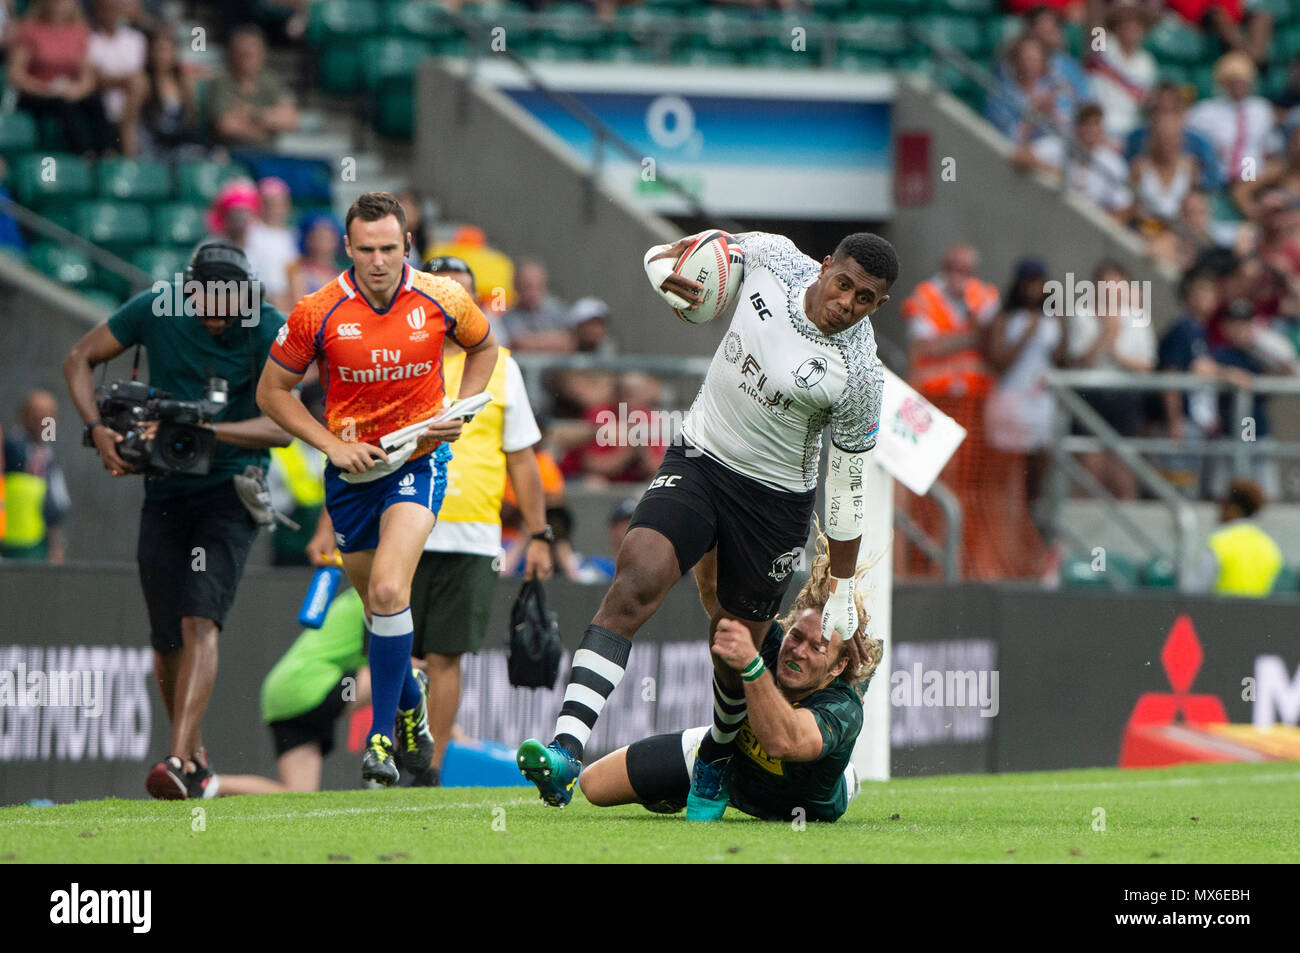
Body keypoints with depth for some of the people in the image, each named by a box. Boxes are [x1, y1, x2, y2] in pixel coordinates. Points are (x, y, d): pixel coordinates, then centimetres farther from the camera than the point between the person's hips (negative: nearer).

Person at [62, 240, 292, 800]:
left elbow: (281, 427, -19)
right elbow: (79, 359, 4)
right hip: (165, 491, 3)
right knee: (167, 642, 6)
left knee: (199, 621, -21)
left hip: (231, 489, -3)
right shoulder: (156, 310, -7)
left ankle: (179, 761, -28)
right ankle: (196, 759, 26)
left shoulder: (267, 332, -13)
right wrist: (97, 429, -11)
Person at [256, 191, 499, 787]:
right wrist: (332, 444, -12)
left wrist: (459, 412, -1)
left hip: (418, 461, -2)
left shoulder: (441, 300, -9)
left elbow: (483, 346, 13)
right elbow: (272, 391, -1)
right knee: (376, 603, 12)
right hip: (351, 470, 2)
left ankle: (382, 736, -15)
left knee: (389, 590, -21)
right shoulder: (317, 314, -11)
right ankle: (409, 702, 42)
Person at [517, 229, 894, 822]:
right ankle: (566, 752, -35)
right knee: (637, 577, -22)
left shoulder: (858, 377, -19)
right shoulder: (773, 260, -11)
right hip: (697, 459, 2)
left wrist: (841, 598, -4)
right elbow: (664, 255, 4)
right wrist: (667, 273, -21)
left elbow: (846, 492, -9)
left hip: (775, 500, -2)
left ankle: (716, 761, 39)